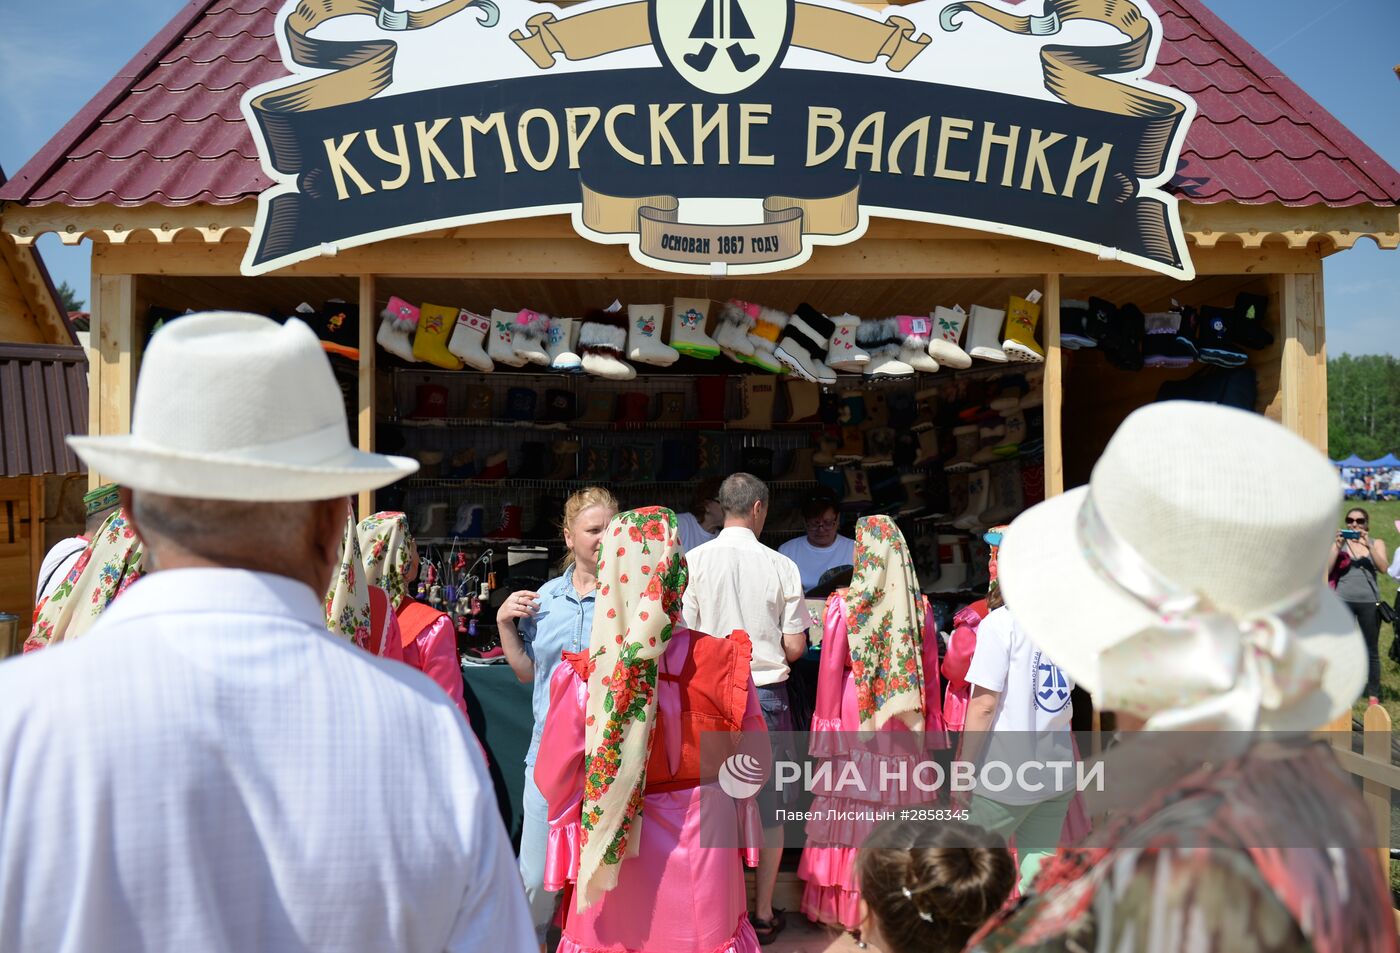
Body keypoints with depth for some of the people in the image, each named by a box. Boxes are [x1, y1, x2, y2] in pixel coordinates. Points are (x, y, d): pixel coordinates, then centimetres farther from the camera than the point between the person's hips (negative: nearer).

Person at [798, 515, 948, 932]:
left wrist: (826, 721, 4)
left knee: (853, 810, 4)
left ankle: (848, 905, 11)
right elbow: (931, 671, 5)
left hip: (855, 715, -2)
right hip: (906, 725, 2)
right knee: (904, 811, 8)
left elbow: (831, 669, -4)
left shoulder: (844, 604, -7)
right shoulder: (920, 605, 1)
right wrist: (932, 724, 13)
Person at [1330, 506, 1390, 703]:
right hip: (1343, 600, -1)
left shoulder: (1376, 543, 9)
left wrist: (1368, 545, -17)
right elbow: (1327, 570, -3)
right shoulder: (1339, 542, 7)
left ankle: (1374, 696, 14)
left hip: (1369, 601, 1)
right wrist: (1338, 547, -12)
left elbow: (1383, 567, -8)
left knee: (1372, 651, 6)